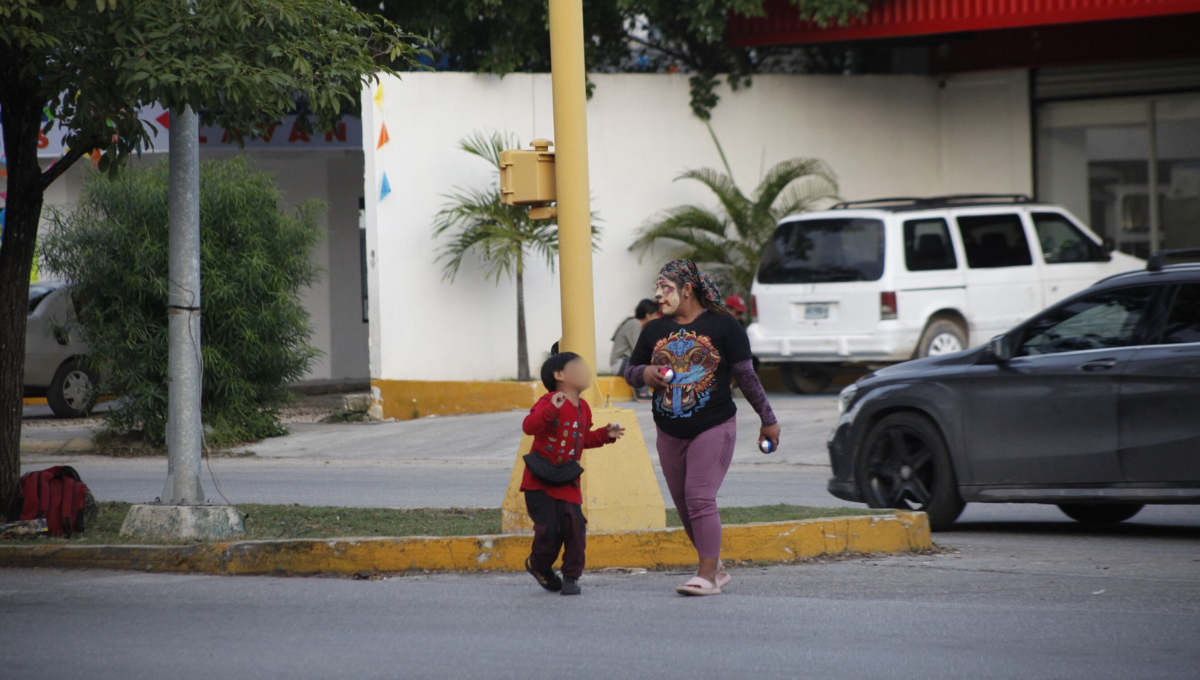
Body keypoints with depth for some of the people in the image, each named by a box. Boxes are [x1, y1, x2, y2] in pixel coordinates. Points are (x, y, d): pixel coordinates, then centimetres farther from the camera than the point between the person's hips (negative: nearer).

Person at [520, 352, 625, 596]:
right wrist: (551, 409, -42)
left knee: (574, 528, -5)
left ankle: (571, 576, 9)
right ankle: (539, 565, 18)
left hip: (567, 483, 6)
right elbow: (529, 426, -29)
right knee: (549, 529, -11)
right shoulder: (550, 401, -13)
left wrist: (606, 434, 10)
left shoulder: (582, 408, 12)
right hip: (539, 483, -6)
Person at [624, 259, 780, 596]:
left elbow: (746, 376, 1)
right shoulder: (654, 330, 9)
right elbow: (629, 371, 17)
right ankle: (714, 567, 22)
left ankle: (708, 575, -13)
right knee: (684, 506, 7)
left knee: (700, 499, -16)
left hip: (713, 429, -5)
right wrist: (644, 373, -7)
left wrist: (767, 419, 4)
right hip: (670, 434, 5)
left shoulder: (723, 325, -3)